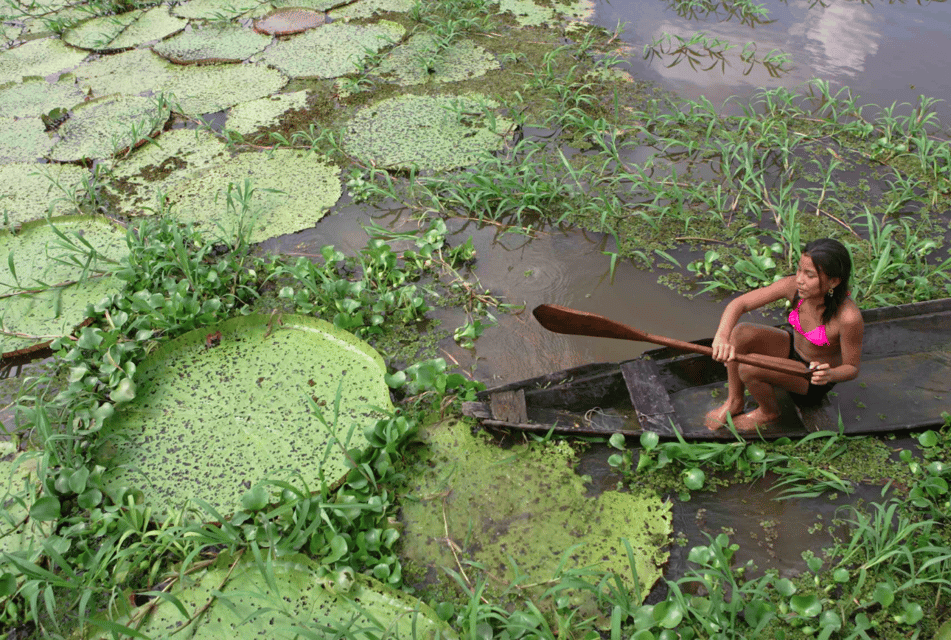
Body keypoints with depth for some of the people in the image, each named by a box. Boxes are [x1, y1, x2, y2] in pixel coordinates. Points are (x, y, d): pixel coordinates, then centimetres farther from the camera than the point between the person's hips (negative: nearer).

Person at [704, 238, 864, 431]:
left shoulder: (849, 317, -34)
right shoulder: (793, 286, -22)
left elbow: (852, 368, -18)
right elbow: (737, 305, -24)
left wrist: (829, 375, -41)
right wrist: (721, 337, -43)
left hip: (814, 377, -4)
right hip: (793, 346, 5)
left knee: (748, 369, -27)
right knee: (739, 332, -23)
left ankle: (769, 412, 6)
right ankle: (734, 401, -2)